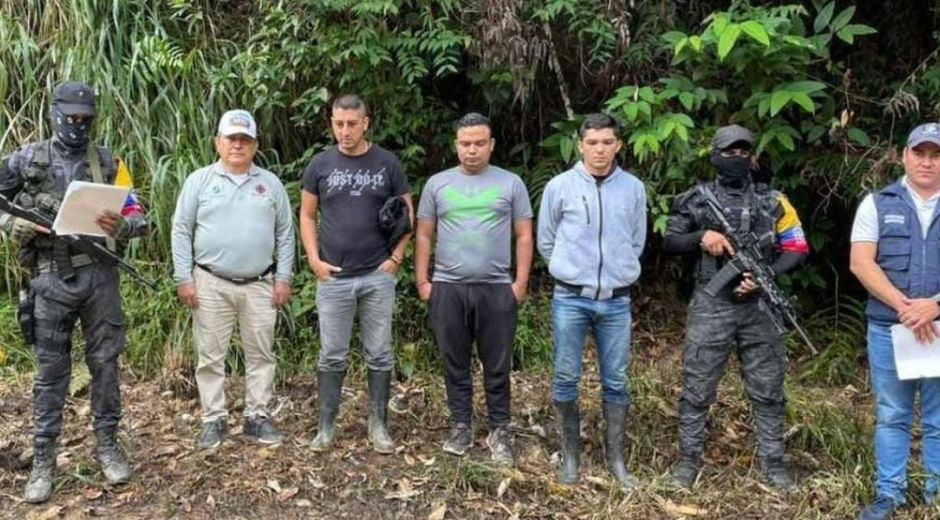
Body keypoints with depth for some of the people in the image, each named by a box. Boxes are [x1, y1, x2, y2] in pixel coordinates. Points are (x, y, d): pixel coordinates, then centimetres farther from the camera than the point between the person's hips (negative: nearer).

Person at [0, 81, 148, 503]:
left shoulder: (108, 162, 5)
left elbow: (138, 217, 2)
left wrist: (119, 225, -20)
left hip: (99, 275, 1)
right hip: (51, 278, 0)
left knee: (105, 363, 6)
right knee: (50, 370, 4)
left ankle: (108, 446, 18)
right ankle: (43, 461, 12)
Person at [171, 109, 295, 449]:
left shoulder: (270, 184, 7)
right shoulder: (199, 181, 2)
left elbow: (285, 234, 8)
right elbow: (181, 231, 1)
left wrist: (283, 278, 1)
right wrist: (184, 278, -5)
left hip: (260, 285, 2)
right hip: (211, 284, -1)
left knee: (261, 355, 7)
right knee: (211, 356, 4)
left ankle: (257, 417, 17)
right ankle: (214, 420, 15)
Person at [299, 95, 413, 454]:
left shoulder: (387, 163, 1)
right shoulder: (320, 165, 3)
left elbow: (407, 214, 6)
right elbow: (307, 215, 8)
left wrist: (396, 257, -4)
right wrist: (314, 259, -3)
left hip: (378, 277, 0)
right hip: (333, 277, 0)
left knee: (379, 355, 7)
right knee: (332, 356, 7)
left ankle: (379, 425, 19)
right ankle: (326, 427, 18)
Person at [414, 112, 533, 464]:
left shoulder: (511, 184, 4)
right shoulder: (437, 184, 7)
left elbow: (524, 236, 3)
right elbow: (424, 236, 9)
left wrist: (521, 283, -4)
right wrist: (422, 281, 2)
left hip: (496, 288, -1)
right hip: (447, 288, 2)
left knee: (497, 366, 6)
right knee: (455, 363, 10)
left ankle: (500, 430, 17)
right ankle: (461, 426, 23)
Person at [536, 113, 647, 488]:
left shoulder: (634, 188, 3)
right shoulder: (560, 186, -3)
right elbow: (545, 241, 7)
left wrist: (617, 272, 13)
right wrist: (570, 271, 10)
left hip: (617, 301, 2)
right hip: (571, 299, -1)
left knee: (616, 382, 8)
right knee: (566, 379, 4)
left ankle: (616, 459, 20)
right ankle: (570, 455, 18)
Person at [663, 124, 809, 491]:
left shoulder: (772, 201, 7)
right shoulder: (696, 199, 4)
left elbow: (798, 249, 7)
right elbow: (669, 242, 4)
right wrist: (701, 236, -15)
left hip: (760, 306, 2)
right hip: (711, 306, -1)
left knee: (768, 389, 8)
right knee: (697, 388, 3)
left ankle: (773, 463, 21)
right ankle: (689, 459, 16)